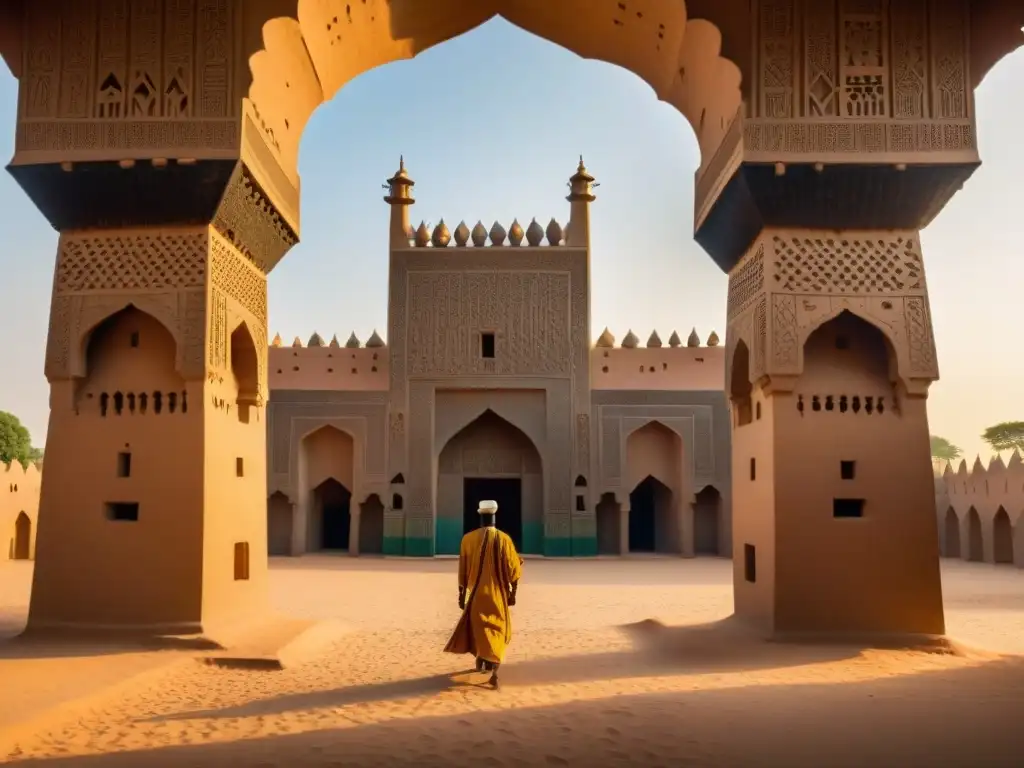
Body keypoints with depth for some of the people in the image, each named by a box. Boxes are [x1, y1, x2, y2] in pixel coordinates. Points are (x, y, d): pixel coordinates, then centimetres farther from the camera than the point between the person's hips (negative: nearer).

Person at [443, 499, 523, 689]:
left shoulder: (468, 538, -7)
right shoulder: (504, 539, -10)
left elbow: (463, 569, -1)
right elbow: (513, 569, -7)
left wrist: (462, 594, 9)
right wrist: (513, 592, 4)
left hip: (476, 592, 1)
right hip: (498, 594, -1)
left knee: (479, 628, 20)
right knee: (497, 631, 8)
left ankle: (481, 661, 31)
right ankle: (494, 670, -7)